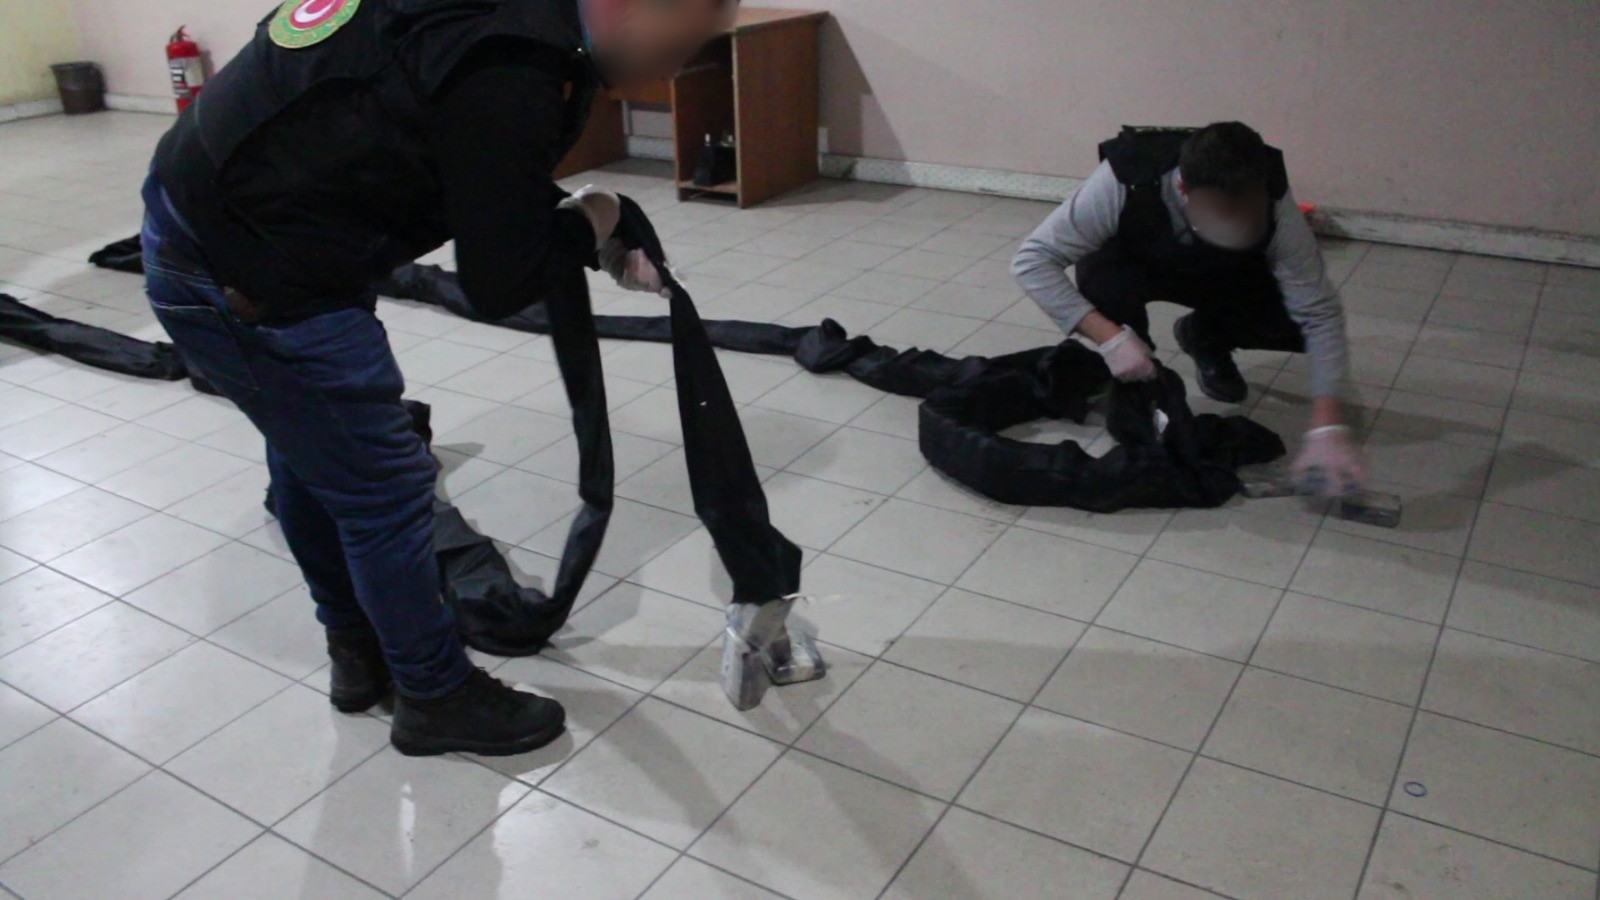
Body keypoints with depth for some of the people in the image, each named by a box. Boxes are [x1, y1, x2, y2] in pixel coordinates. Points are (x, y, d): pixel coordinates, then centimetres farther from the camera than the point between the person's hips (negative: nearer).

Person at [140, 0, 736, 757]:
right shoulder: (513, 72, -26)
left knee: (310, 456, 24)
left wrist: (603, 250, 15)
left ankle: (357, 650, 46)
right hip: (243, 284, -10)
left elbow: (485, 176, 16)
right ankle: (437, 699, 26)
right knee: (386, 487, 5)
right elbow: (499, 285, -18)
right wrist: (587, 228, 0)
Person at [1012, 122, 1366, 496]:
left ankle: (1205, 338, 9)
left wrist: (1328, 428, -40)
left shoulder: (1273, 202, -33)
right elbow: (1032, 260, -35)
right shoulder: (1125, 181, -40)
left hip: (1223, 276, 2)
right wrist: (1109, 336, -45)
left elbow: (1319, 312, -30)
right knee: (1100, 277, -37)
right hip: (1132, 265, -1)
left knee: (1295, 320, -25)